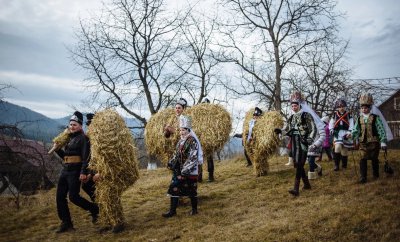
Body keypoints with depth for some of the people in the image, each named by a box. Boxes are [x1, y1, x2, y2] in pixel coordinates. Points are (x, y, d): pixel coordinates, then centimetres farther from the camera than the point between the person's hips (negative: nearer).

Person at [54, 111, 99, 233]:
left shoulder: (82, 138, -9)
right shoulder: (70, 138, 16)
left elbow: (86, 157, -17)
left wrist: (83, 172, -25)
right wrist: (57, 149, 8)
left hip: (75, 171, -9)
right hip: (65, 170, 9)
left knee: (73, 197, -8)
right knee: (60, 197, 6)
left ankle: (94, 209, 14)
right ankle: (66, 223, 14)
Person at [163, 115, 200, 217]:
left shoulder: (193, 142, -15)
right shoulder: (180, 141, 9)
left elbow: (193, 158, -20)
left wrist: (186, 170, -22)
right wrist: (171, 163, 5)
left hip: (190, 172, -7)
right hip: (178, 170, 7)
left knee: (191, 190, 6)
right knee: (174, 188, 5)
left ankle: (194, 209, 25)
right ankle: (172, 211, 15)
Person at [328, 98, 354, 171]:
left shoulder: (349, 115, 4)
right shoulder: (334, 115, 7)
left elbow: (351, 125, -1)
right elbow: (331, 124, 9)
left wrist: (348, 133, -13)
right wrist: (332, 131, -8)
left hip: (345, 134, 0)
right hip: (337, 134, 0)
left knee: (344, 150, 7)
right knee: (338, 147, -21)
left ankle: (344, 164, 26)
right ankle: (336, 165, -12)